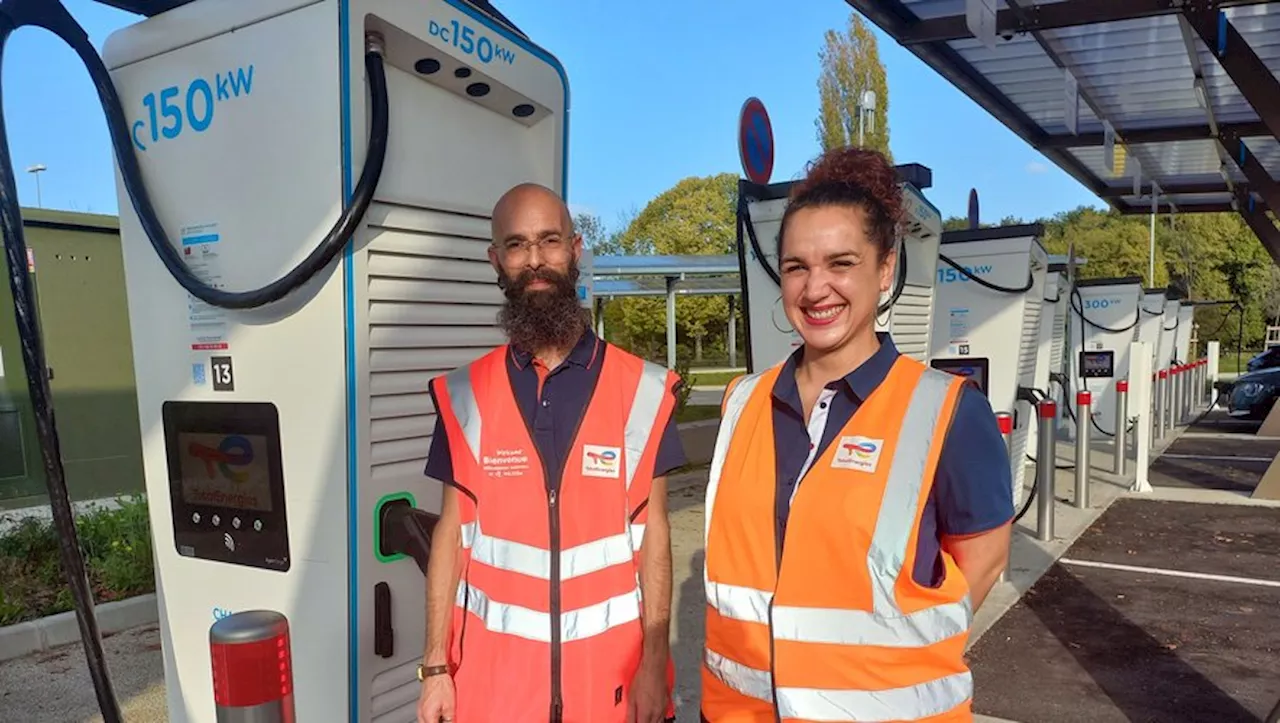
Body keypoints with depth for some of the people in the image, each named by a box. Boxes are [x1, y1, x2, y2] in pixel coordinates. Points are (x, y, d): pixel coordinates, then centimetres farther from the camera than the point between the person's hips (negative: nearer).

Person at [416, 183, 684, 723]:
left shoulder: (641, 389, -5)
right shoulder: (465, 396, -1)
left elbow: (653, 535, -3)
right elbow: (452, 532, 2)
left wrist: (654, 660, -7)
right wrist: (436, 667, 0)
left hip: (611, 661, -1)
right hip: (494, 665, 1)